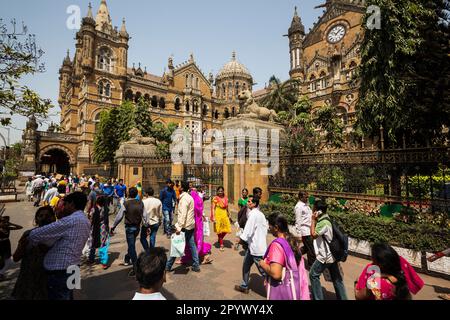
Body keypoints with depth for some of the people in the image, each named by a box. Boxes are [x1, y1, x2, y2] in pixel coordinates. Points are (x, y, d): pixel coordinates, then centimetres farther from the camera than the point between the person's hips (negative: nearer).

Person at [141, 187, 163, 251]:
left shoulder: (144, 201, -15)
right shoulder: (158, 201, -4)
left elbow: (143, 214, -15)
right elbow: (160, 214, 2)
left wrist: (146, 225, -8)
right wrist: (160, 222, 16)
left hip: (147, 224, -3)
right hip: (155, 223, 3)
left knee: (143, 238, 14)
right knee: (153, 239, 14)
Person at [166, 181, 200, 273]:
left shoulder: (184, 198, -16)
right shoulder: (189, 197, 14)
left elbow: (183, 214, -23)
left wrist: (179, 227, -24)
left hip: (184, 226, -9)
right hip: (191, 225, 9)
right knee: (192, 245, 11)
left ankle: (168, 266, 15)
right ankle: (196, 265, 16)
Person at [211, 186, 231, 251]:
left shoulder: (226, 198, 6)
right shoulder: (215, 198, -7)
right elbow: (213, 208, -9)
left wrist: (228, 215, 16)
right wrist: (213, 217, -16)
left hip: (224, 215, 4)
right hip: (218, 215, -4)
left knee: (226, 229, 4)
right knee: (220, 230, 3)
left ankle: (220, 239, 33)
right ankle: (221, 244, 19)